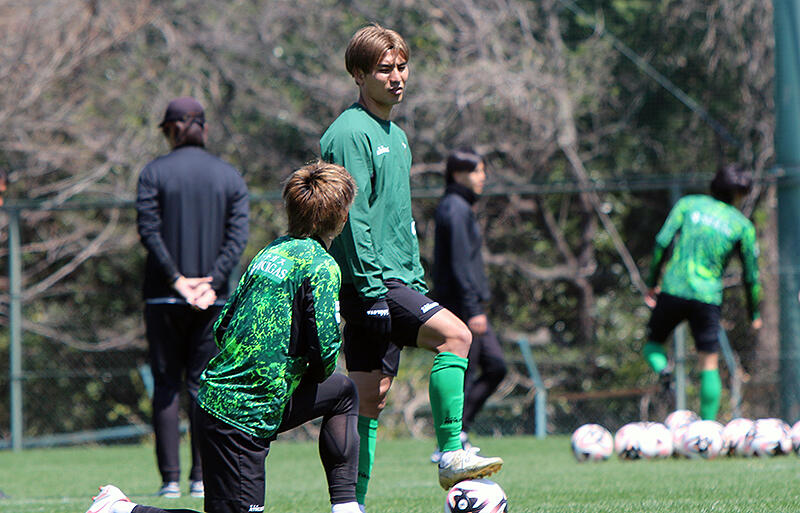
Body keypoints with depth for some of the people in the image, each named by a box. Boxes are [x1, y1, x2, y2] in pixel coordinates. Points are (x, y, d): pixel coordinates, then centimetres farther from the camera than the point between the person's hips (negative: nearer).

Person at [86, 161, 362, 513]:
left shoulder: (271, 252, 12)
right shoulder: (321, 266, -12)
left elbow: (221, 326, 15)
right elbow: (325, 346, -18)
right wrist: (316, 372, 7)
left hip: (216, 394, 9)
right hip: (247, 415, -9)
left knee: (342, 392, 24)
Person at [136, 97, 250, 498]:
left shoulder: (154, 172, -1)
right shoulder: (229, 176, 6)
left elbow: (149, 231, -10)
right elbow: (238, 237, -3)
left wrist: (176, 280, -11)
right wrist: (210, 282, -10)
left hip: (164, 297, -2)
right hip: (213, 299, 2)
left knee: (165, 385, 3)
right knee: (204, 384, 6)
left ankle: (170, 478, -3)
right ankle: (202, 477, 1)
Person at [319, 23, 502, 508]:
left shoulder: (397, 136, 20)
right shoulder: (350, 133, -10)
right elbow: (352, 216, -17)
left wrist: (417, 278, 22)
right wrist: (371, 283, -21)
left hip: (397, 281, 9)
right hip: (370, 281, -9)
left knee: (371, 394, 7)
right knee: (454, 335, -22)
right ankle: (451, 455, -21)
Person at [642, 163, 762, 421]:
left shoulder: (688, 204, 8)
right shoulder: (742, 225, 7)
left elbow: (662, 242, -1)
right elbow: (751, 274, 8)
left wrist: (652, 283, 8)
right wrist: (754, 313, 21)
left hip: (673, 290, 1)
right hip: (708, 296, -1)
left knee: (652, 343, 19)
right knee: (709, 363, 5)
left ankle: (662, 368, -15)